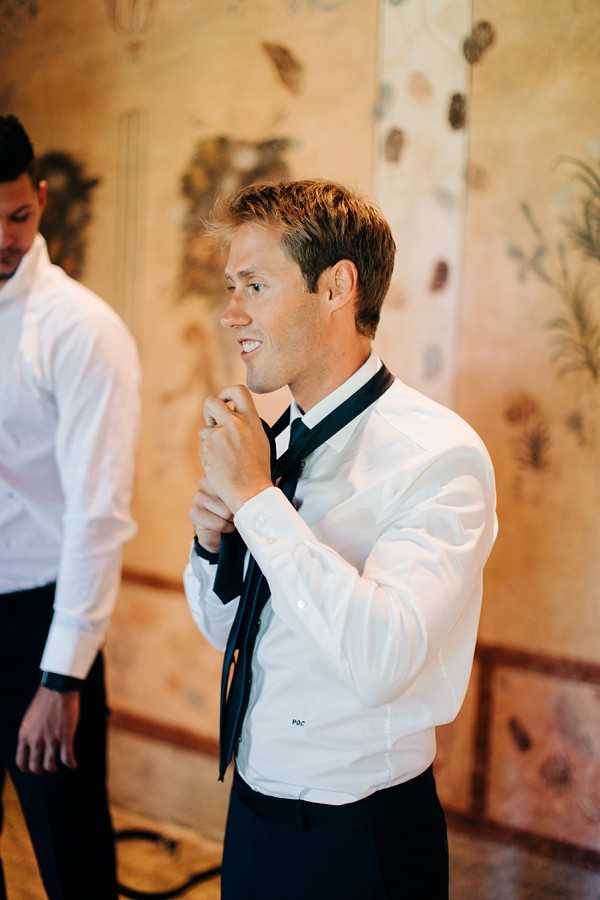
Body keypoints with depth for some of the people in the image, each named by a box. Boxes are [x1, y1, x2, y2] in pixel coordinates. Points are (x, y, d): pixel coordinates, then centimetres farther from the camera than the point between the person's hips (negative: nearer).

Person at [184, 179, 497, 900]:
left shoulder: (438, 455, -20)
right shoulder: (275, 440, 0)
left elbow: (378, 659, -33)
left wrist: (255, 495, -25)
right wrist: (212, 542, -8)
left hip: (359, 842, -6)